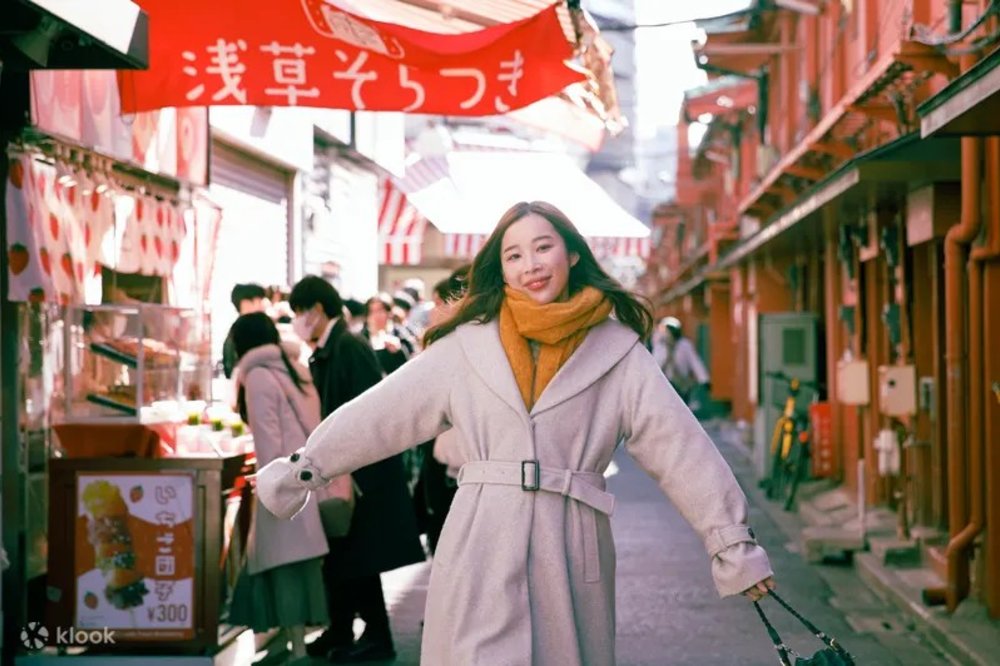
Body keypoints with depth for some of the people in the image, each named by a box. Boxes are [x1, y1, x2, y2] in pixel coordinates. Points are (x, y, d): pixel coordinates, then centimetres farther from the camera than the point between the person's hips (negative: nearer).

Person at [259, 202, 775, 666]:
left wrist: (733, 544, -3)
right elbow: (379, 413, 11)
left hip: (570, 552, 0)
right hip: (480, 548, 0)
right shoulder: (467, 344, 6)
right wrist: (300, 470, 14)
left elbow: (680, 446, 1)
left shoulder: (616, 350, 5)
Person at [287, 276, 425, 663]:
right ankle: (340, 633, 23)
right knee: (342, 556, 14)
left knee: (357, 557, 0)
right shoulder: (326, 352, 10)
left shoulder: (349, 348, -18)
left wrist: (352, 478, -22)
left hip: (361, 474, -9)